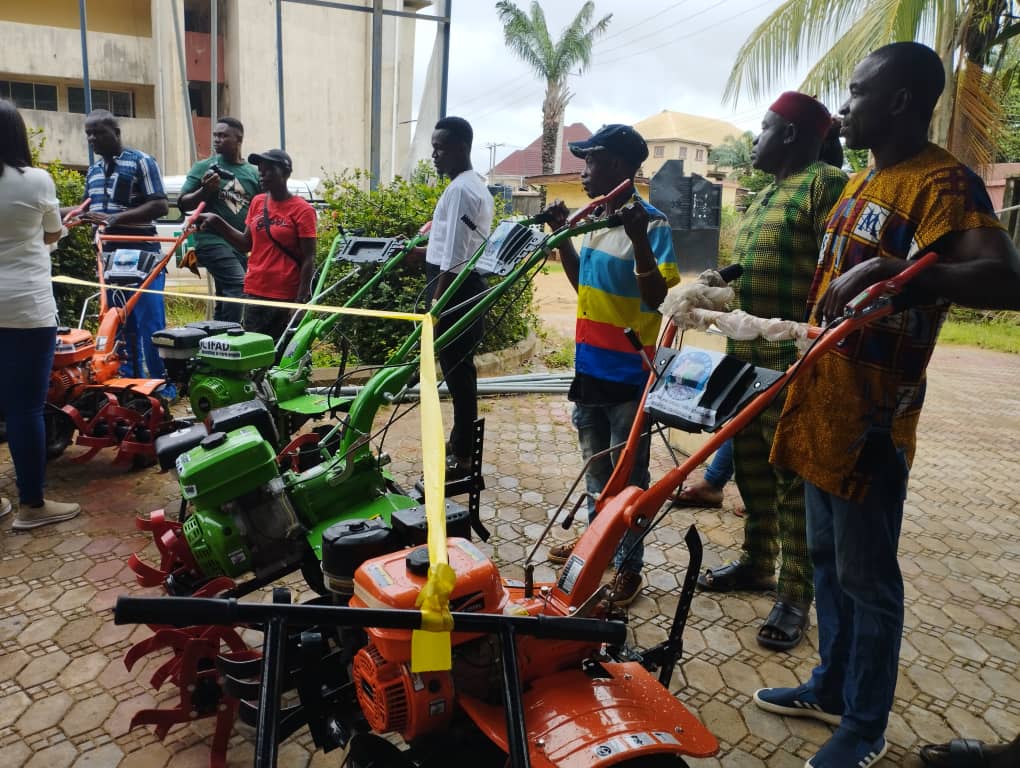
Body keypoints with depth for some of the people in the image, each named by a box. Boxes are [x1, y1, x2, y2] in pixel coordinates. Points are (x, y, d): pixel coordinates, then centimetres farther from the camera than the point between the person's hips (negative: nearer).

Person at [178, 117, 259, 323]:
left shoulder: (253, 173, 11)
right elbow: (183, 203, 3)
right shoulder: (204, 167, 4)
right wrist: (205, 190, -14)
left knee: (225, 301, 11)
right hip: (213, 241, -4)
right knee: (239, 286, -24)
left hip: (241, 246, 4)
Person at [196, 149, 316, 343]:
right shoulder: (257, 202, 10)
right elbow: (246, 244, 16)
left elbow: (308, 259, -10)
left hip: (285, 297, -5)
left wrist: (300, 301, -14)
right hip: (254, 294, 6)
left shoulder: (302, 210, -7)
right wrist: (218, 222, 4)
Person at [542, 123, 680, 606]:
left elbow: (659, 298, -21)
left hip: (629, 374, -8)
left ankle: (628, 565, 19)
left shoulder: (652, 225, -15)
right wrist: (562, 235, 11)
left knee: (627, 474, 5)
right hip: (590, 368, 8)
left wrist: (639, 240, -31)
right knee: (595, 466, 21)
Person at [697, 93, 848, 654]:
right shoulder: (766, 194, 20)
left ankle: (795, 596, 9)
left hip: (792, 365, -9)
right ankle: (756, 563, 31)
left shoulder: (825, 184, -9)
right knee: (751, 469, 16)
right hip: (746, 360, 9)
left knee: (794, 480, -2)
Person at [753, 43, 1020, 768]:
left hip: (869, 419, -9)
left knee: (866, 579, 5)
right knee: (827, 561, 19)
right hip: (822, 407, 9)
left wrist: (888, 271, -37)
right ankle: (831, 687, 37)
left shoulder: (944, 182, -14)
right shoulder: (862, 182, 15)